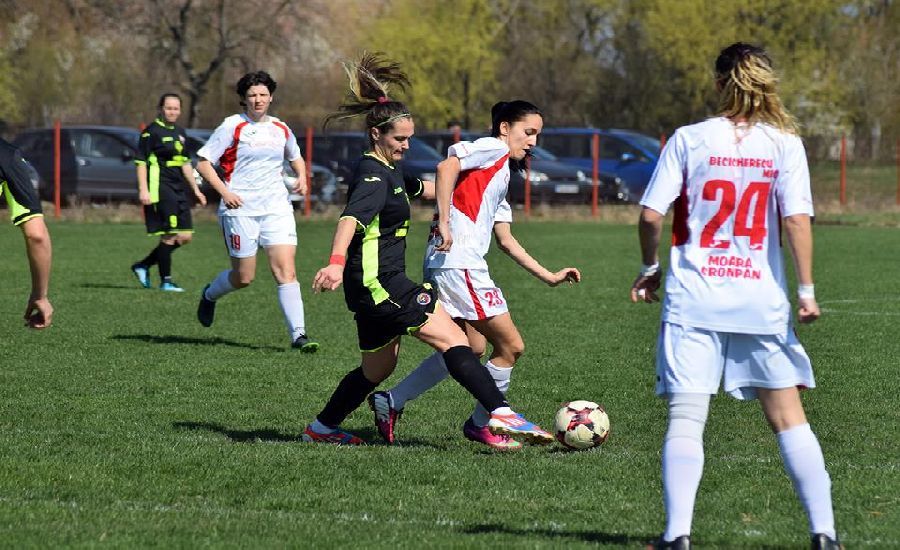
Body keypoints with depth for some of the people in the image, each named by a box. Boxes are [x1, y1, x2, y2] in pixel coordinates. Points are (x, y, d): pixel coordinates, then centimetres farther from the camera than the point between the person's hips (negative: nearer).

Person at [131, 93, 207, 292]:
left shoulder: (179, 132, 18)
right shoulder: (151, 131, -7)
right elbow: (141, 162, -10)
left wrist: (195, 189, 23)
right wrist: (143, 190, -18)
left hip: (178, 190, 8)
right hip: (160, 190, -8)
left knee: (185, 236, 6)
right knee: (170, 235, -9)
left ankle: (143, 266, 17)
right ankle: (166, 281, 0)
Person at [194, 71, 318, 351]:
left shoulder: (281, 129, 11)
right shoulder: (232, 127, -4)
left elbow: (295, 157, 30)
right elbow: (203, 162, -5)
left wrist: (301, 177, 8)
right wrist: (224, 191, -17)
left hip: (277, 208, 3)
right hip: (240, 209, -3)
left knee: (286, 270, -11)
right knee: (244, 277, 3)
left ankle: (298, 334, -14)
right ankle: (210, 295, 36)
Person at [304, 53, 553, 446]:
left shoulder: (387, 171, 17)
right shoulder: (374, 176, -15)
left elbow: (419, 188, 39)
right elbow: (352, 217, -34)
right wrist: (337, 262, -50)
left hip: (379, 285, 11)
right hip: (378, 283, -11)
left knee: (378, 368, 23)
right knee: (453, 340, -19)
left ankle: (322, 428, 35)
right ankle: (501, 414, -29)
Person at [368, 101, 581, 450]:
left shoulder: (500, 173, 27)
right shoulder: (494, 149, -2)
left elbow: (505, 240, 28)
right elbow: (447, 167, -20)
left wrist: (548, 276, 26)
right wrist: (444, 223, -24)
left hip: (444, 266, 10)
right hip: (458, 262, -10)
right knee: (511, 346, -2)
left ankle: (391, 402, 16)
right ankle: (482, 425, 12)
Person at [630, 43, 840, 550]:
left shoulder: (689, 139, -1)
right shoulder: (784, 143, 0)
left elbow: (651, 215, -3)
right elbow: (797, 220, -8)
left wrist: (650, 269, 12)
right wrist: (807, 290, -2)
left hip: (693, 299, -1)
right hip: (761, 300, 1)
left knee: (686, 418, 1)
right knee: (789, 418, 9)